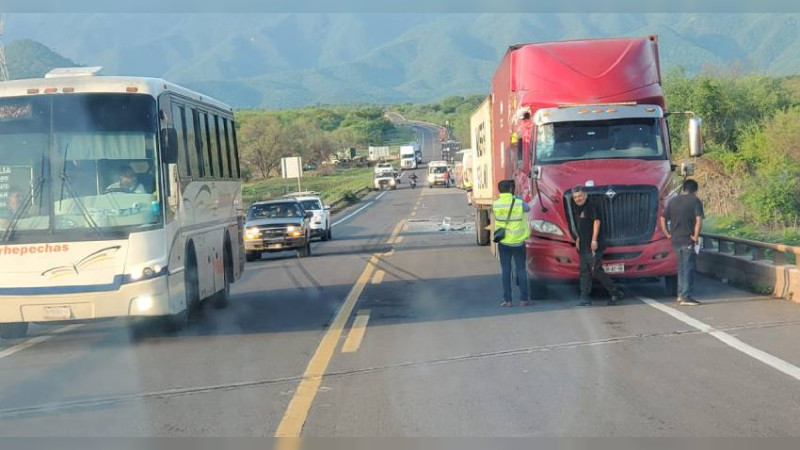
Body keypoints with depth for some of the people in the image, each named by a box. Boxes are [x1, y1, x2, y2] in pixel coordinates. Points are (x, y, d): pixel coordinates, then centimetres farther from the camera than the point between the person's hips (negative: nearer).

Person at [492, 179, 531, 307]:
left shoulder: (495, 205, -8)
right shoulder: (519, 203, -10)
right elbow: (528, 208, 9)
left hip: (503, 242, 1)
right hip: (518, 242, -1)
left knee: (505, 270, 7)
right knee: (521, 270, 7)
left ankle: (507, 300, 6)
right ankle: (523, 299, 7)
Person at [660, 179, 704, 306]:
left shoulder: (672, 201, 11)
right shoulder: (695, 201, -6)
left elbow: (663, 218, 10)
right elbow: (699, 220, -19)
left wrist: (667, 234, 12)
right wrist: (696, 236, -13)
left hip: (675, 240, 6)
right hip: (688, 240, -6)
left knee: (681, 267, 17)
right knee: (689, 268, -2)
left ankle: (681, 294, 23)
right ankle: (686, 297, -4)